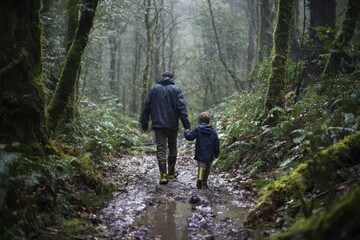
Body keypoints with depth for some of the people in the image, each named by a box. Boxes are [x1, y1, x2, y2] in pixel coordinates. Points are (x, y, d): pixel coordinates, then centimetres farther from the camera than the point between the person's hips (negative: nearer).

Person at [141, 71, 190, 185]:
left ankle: (163, 175, -10)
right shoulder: (176, 89, 0)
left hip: (158, 125, 1)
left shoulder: (154, 89, 6)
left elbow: (146, 107, 6)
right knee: (172, 148, 16)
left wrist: (144, 124, 11)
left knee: (161, 149, 0)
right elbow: (182, 107, -9)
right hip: (172, 125, -1)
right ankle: (171, 173, 24)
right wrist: (186, 125, -12)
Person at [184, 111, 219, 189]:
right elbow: (217, 142, 4)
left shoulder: (198, 129, -5)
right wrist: (216, 153, 12)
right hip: (210, 154, 3)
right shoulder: (212, 130, 4)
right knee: (208, 167, 16)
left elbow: (189, 137, -6)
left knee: (201, 165, -5)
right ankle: (205, 182, 22)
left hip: (200, 154, -3)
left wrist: (186, 132, 17)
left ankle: (200, 178, -31)